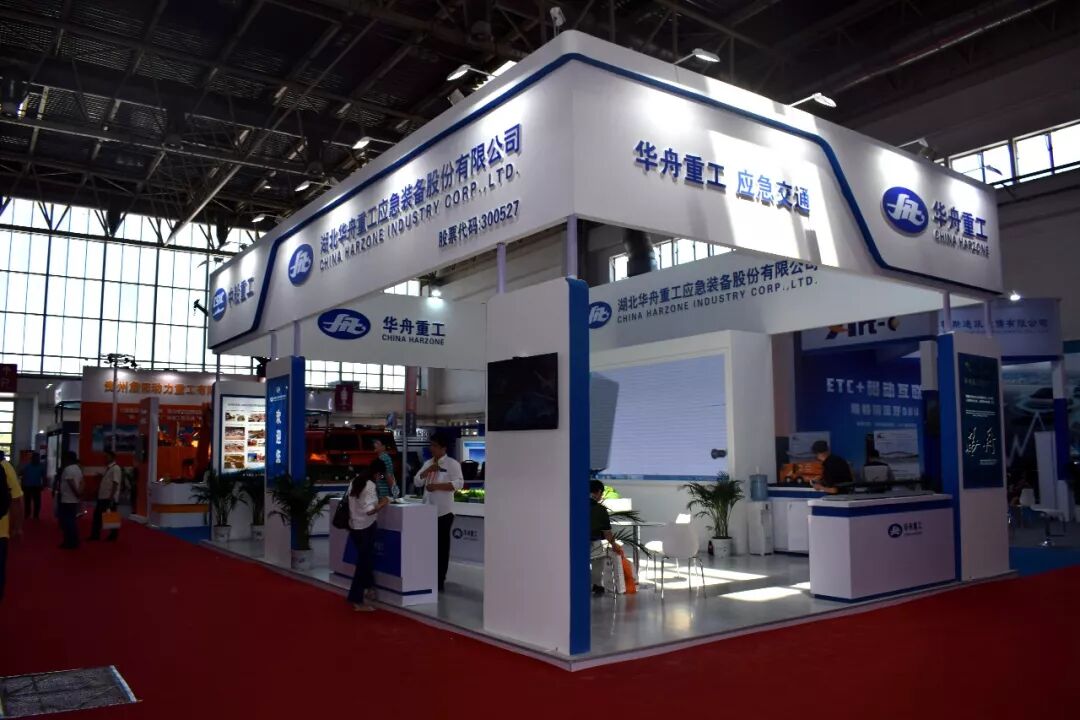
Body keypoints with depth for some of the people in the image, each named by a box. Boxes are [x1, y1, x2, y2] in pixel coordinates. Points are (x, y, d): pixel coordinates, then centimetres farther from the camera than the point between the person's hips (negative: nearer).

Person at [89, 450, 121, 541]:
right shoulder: (107, 468, 16)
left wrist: (111, 497, -24)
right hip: (102, 496, 10)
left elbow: (115, 484, -20)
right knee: (97, 515, 10)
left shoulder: (115, 468, -14)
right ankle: (95, 535, 18)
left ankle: (113, 536, 9)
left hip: (109, 498, -10)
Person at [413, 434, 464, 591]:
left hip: (443, 511, -6)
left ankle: (440, 581, 9)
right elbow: (417, 482, 9)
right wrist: (428, 470, -7)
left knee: (442, 546, 2)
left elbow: (459, 483, -18)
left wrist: (437, 486, -21)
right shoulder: (427, 463, 13)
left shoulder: (452, 464, -7)